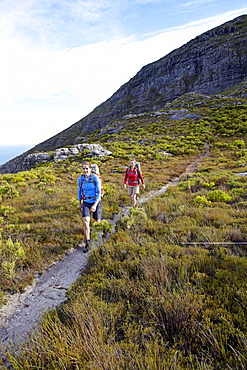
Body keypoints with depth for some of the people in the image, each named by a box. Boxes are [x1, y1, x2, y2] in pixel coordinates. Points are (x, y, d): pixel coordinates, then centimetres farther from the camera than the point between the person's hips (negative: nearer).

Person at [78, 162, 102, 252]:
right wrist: (80, 204, 19)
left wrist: (95, 205, -22)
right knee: (85, 222, -15)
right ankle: (87, 243, -4)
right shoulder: (80, 179, -2)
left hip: (96, 202, -2)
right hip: (86, 203, 2)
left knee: (97, 221, 11)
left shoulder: (95, 178, -14)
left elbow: (99, 192, -14)